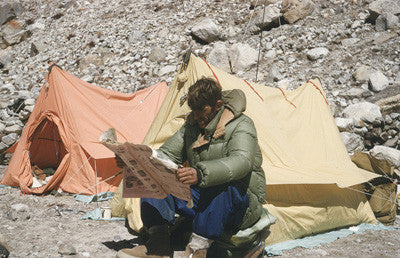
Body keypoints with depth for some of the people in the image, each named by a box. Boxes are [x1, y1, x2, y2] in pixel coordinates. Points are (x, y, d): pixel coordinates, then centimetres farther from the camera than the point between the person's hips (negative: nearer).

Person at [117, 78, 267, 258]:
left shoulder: (241, 126, -16)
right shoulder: (192, 124, 7)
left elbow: (241, 162, -35)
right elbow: (168, 154, 10)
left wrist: (200, 174, -52)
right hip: (198, 198, 7)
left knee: (223, 186, -42)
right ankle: (159, 242, -22)